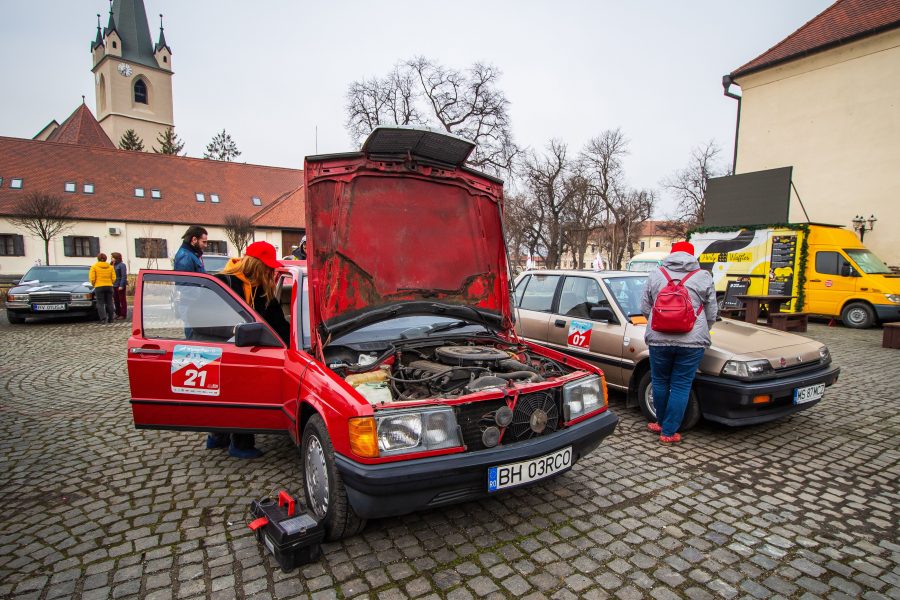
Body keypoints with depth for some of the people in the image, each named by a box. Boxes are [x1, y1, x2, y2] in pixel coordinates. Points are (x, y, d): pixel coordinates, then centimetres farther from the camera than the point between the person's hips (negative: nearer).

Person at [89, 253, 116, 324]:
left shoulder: (94, 266, -2)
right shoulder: (110, 267, 7)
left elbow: (92, 278, -8)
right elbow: (113, 278, 1)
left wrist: (94, 285, 9)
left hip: (99, 287, -3)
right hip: (109, 286, 3)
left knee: (100, 304, 0)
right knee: (109, 303, 7)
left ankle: (103, 318, -9)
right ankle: (110, 319, 8)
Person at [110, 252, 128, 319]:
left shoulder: (122, 265, -10)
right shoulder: (114, 265, 13)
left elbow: (124, 276, -15)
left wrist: (121, 285, -19)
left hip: (120, 286, -8)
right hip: (115, 285, 8)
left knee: (122, 300, -1)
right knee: (116, 300, 12)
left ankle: (123, 314, 4)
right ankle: (118, 314, 22)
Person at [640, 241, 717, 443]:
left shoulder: (655, 275, 6)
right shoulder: (703, 277, 4)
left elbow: (645, 308, 10)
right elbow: (712, 313, 8)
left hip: (659, 339, 1)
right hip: (692, 341, -1)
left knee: (660, 382, 17)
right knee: (681, 386, 7)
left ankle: (662, 423, 32)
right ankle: (669, 432, 12)